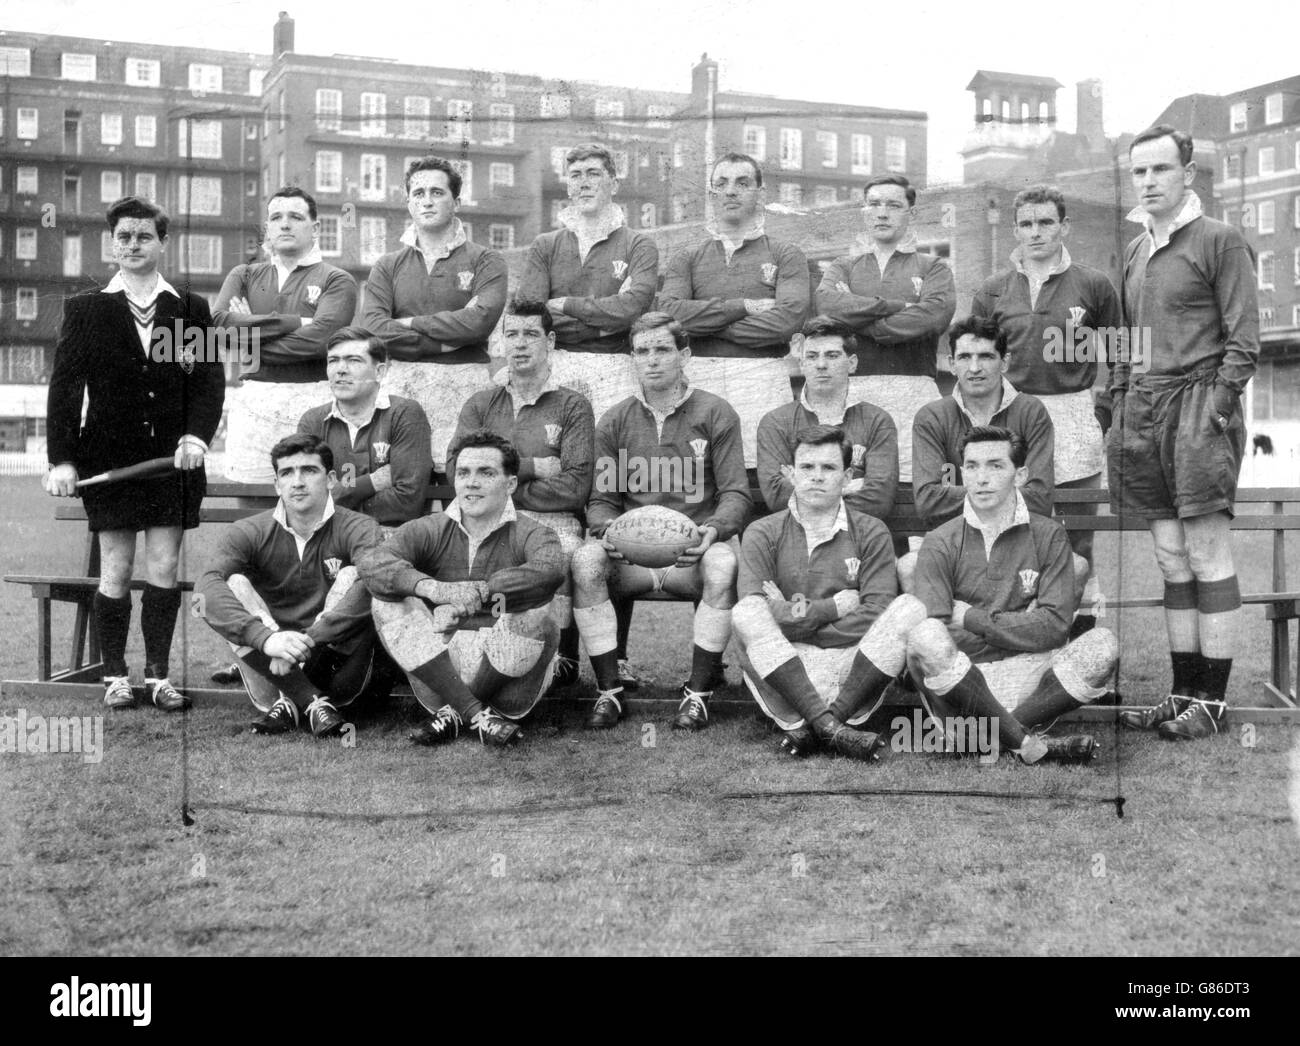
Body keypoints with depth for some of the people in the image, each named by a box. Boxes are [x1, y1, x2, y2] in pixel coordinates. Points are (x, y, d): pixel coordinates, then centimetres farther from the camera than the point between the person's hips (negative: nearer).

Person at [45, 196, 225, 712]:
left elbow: (210, 380, 3)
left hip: (173, 458, 1)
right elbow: (64, 387, 2)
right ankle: (115, 676, 15)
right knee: (115, 569, 3)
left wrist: (198, 435, -14)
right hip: (108, 460, -1)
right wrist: (61, 458, -6)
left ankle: (158, 675, 13)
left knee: (164, 568, 3)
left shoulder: (192, 310, 6)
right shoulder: (85, 309, 5)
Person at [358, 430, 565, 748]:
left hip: (507, 666, -2)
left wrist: (478, 592, -34)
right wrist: (431, 587, -33)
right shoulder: (430, 530, 5)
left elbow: (550, 570, -26)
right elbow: (373, 563, -15)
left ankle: (454, 713, -9)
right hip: (439, 663, 2)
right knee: (388, 604, -17)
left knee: (533, 616, -29)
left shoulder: (531, 535, -1)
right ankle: (477, 715, -24)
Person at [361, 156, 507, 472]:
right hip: (401, 386, 2)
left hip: (465, 387, -2)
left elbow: (481, 320, -10)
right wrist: (446, 340, -7)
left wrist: (412, 324, -2)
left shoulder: (485, 261, 8)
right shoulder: (388, 266, 15)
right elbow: (373, 329, -1)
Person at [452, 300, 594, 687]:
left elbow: (573, 489, -3)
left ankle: (564, 656, -15)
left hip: (554, 521, -2)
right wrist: (532, 467, -4)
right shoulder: (480, 404, 20)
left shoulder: (572, 406, 10)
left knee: (560, 554, -36)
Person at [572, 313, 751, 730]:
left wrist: (713, 530, -21)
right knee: (585, 561, -28)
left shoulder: (715, 414, 4)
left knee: (723, 566, -35)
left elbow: (736, 494, 0)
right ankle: (609, 692, -19)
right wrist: (607, 528, -15)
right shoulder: (614, 422, 11)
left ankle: (698, 693, -21)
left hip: (693, 551, -2)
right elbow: (600, 500, 9)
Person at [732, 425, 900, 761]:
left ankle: (807, 729, -28)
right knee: (745, 615, -28)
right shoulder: (762, 534, 9)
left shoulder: (871, 533, 10)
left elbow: (878, 614, -4)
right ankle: (830, 729, -35)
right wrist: (838, 605, -8)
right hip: (779, 672, 0)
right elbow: (753, 611, -8)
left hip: (852, 667, 0)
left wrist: (808, 616, -7)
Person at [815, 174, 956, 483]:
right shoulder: (844, 266, 20)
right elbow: (827, 302, -3)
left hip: (913, 388, -1)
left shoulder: (932, 267, 15)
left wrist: (861, 322, -4)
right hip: (853, 386, 1)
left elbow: (935, 315, -6)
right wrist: (897, 306, -6)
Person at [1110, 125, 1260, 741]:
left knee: (1207, 557, -5)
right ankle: (1182, 693, 15)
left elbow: (1243, 339, -7)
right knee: (1171, 561, 9)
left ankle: (1212, 701, 1)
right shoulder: (1134, 251, 18)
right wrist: (1120, 407, 12)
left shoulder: (1220, 241, -2)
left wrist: (1215, 407, -14)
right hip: (1143, 407, 7)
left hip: (1196, 402, -7)